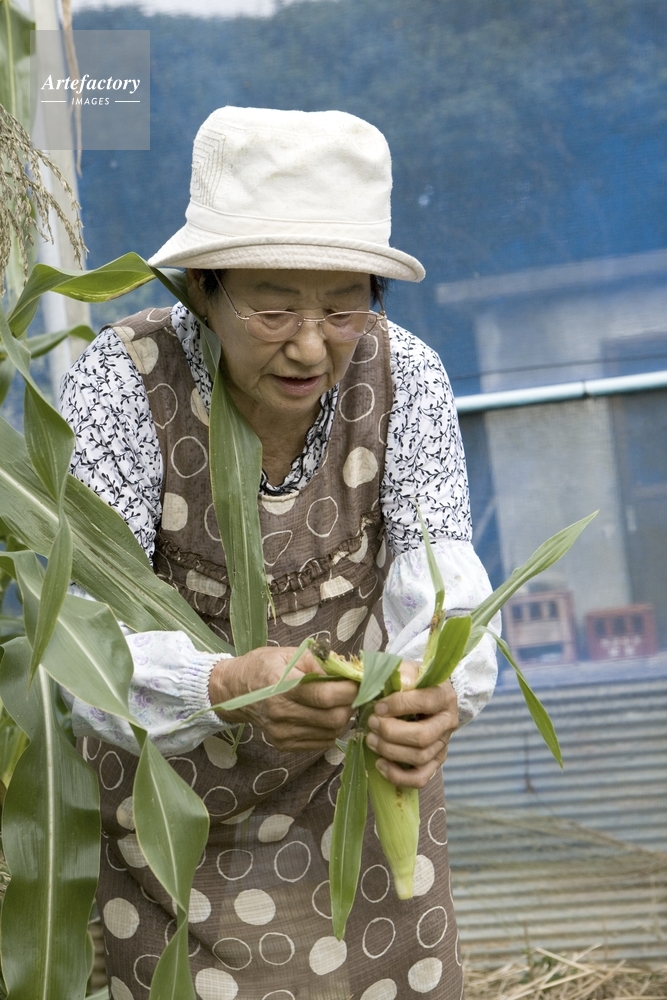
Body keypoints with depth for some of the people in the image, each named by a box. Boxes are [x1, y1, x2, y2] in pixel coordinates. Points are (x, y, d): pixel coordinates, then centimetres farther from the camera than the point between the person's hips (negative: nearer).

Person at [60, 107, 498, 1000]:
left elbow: (440, 590, -22)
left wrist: (437, 693, -45)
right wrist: (229, 686, -50)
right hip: (178, 805, -2)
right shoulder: (123, 382, -23)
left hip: (360, 783, 2)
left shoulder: (404, 376, -15)